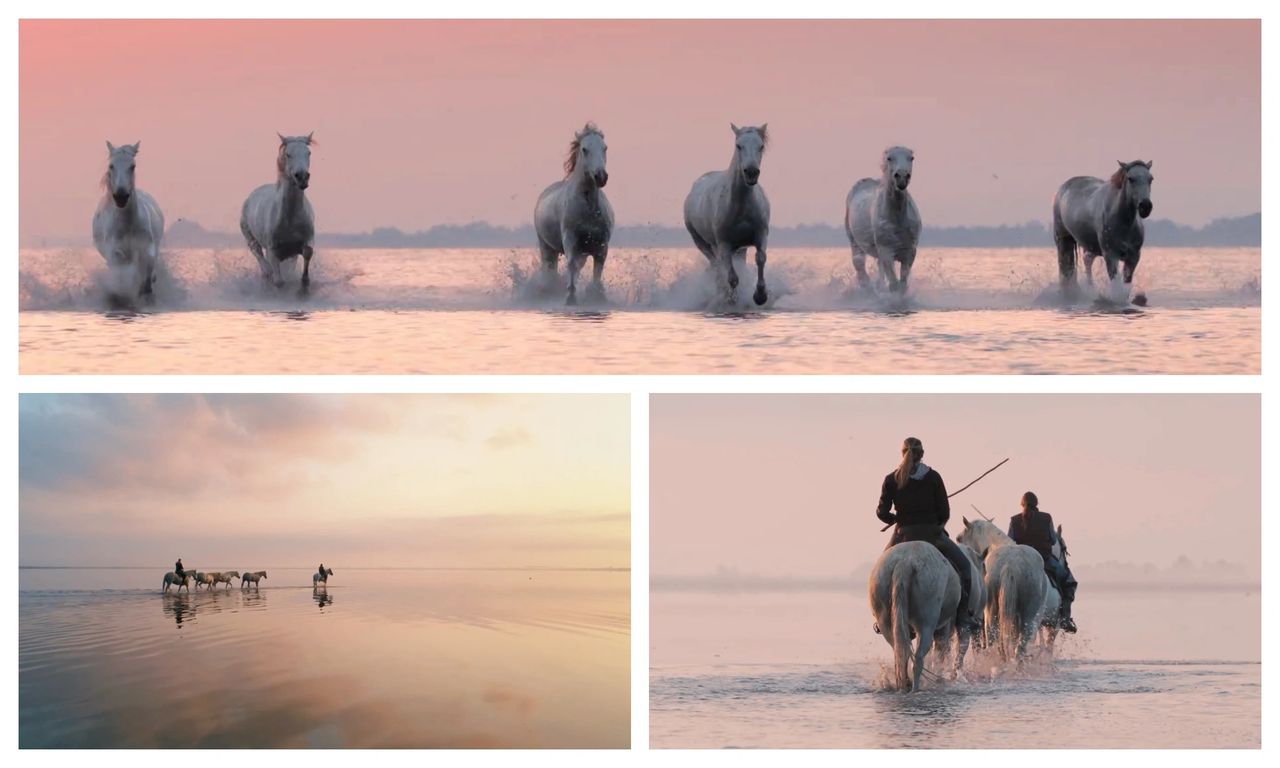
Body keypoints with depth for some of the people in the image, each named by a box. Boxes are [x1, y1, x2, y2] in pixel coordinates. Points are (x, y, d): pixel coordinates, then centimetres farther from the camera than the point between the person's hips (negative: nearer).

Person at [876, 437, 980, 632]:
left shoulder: (891, 480, -2)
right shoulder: (933, 477, -4)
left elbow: (882, 512, -4)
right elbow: (945, 511, -3)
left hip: (903, 535, 2)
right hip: (932, 533, -2)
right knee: (962, 565, 13)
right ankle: (962, 614, 0)